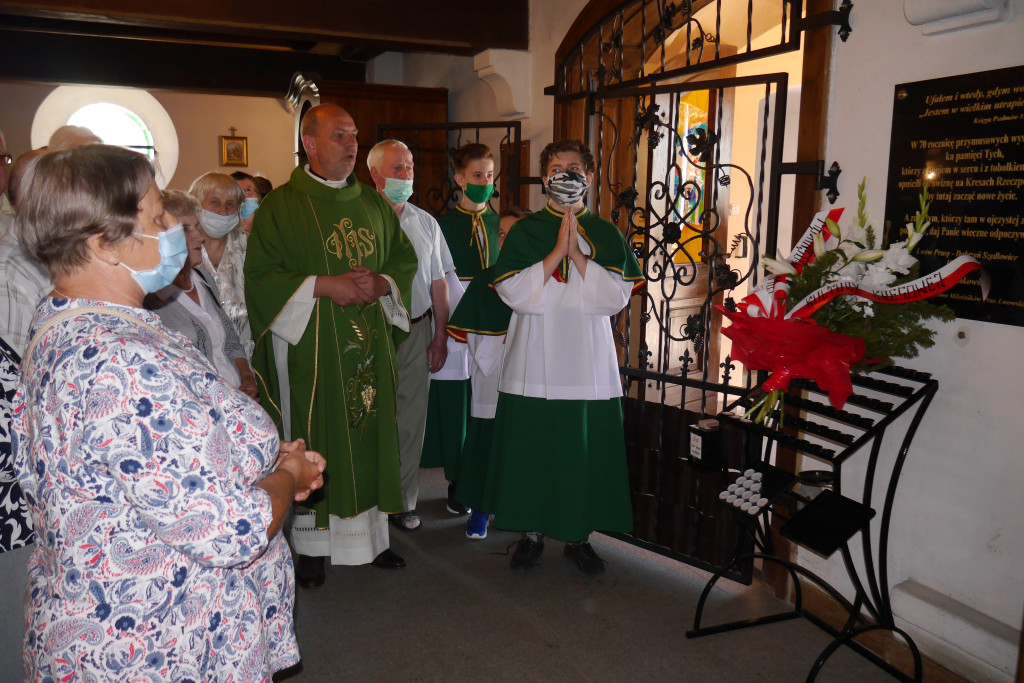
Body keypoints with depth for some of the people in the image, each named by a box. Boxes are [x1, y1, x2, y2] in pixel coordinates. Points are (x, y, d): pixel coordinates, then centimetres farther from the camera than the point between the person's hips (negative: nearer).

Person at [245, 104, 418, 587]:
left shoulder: (373, 203, 13)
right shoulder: (281, 205, -2)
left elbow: (406, 259, 14)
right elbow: (261, 275, -8)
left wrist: (380, 284, -7)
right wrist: (324, 285, -17)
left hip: (368, 346, 4)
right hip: (309, 347, -4)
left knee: (368, 435, 8)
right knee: (312, 445, 2)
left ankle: (369, 535, 21)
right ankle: (310, 546, 16)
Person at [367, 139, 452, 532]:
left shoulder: (426, 223, 11)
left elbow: (438, 283, 13)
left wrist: (440, 336, 8)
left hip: (417, 331, 4)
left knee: (411, 419, 10)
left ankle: (403, 500, 23)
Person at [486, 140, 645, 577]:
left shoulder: (605, 234, 7)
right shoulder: (526, 232, 4)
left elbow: (617, 295, -5)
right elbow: (513, 292, -9)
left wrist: (577, 253, -12)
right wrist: (557, 252, -13)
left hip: (589, 364, 1)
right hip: (534, 365, -1)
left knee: (586, 452, 5)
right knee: (532, 448, 5)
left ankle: (578, 537, 23)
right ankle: (531, 533, 23)